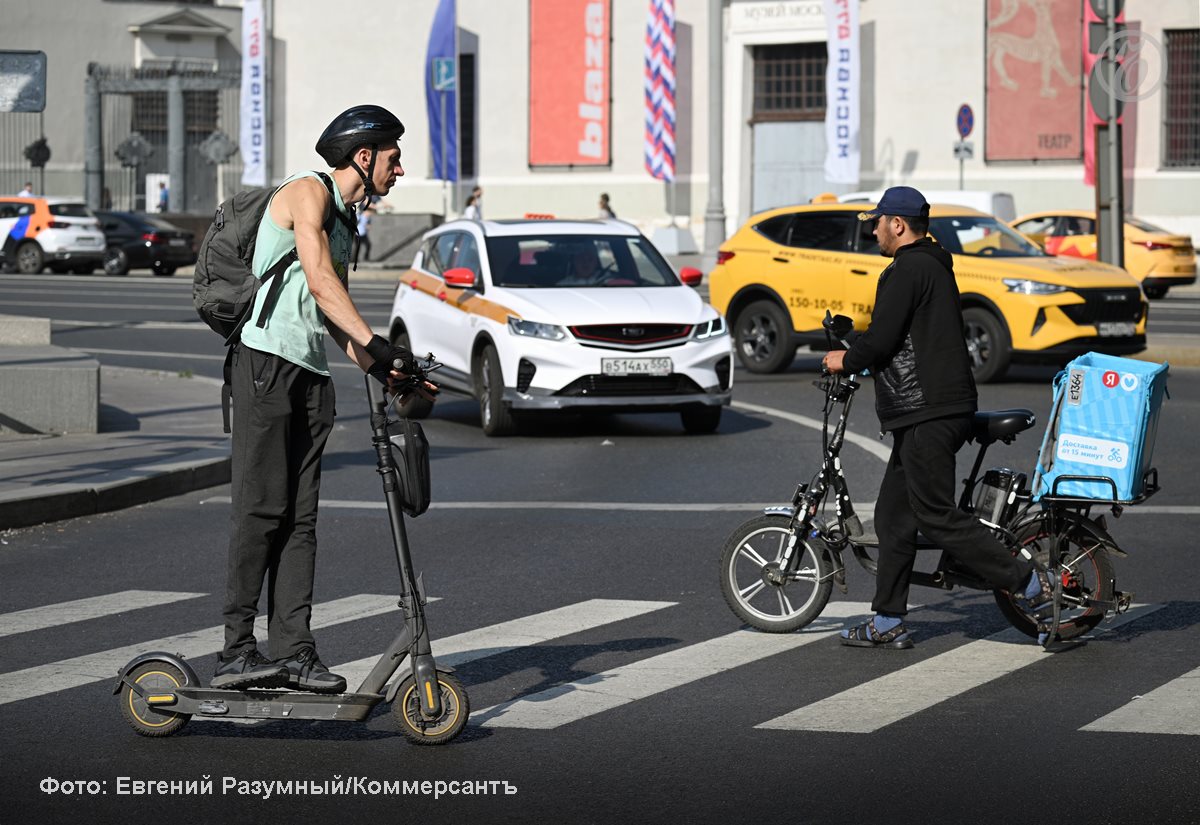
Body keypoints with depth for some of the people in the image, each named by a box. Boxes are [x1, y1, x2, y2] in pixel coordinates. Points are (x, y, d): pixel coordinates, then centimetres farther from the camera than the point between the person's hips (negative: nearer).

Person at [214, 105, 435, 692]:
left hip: (312, 374, 9)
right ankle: (237, 649, -10)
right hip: (267, 361, -9)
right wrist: (375, 345, -28)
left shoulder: (345, 221, 23)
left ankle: (294, 650, 0)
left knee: (300, 516, 2)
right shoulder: (308, 192, -6)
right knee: (260, 508, -11)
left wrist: (385, 372, 13)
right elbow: (319, 282, -19)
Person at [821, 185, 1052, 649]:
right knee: (893, 517, 11)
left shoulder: (908, 270, -13)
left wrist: (846, 360, -1)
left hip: (928, 415, -11)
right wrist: (858, 356, 25)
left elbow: (882, 338, -18)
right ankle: (887, 624, 13)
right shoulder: (935, 266, 19)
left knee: (937, 517, -10)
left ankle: (1030, 585, -8)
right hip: (930, 414, 11)